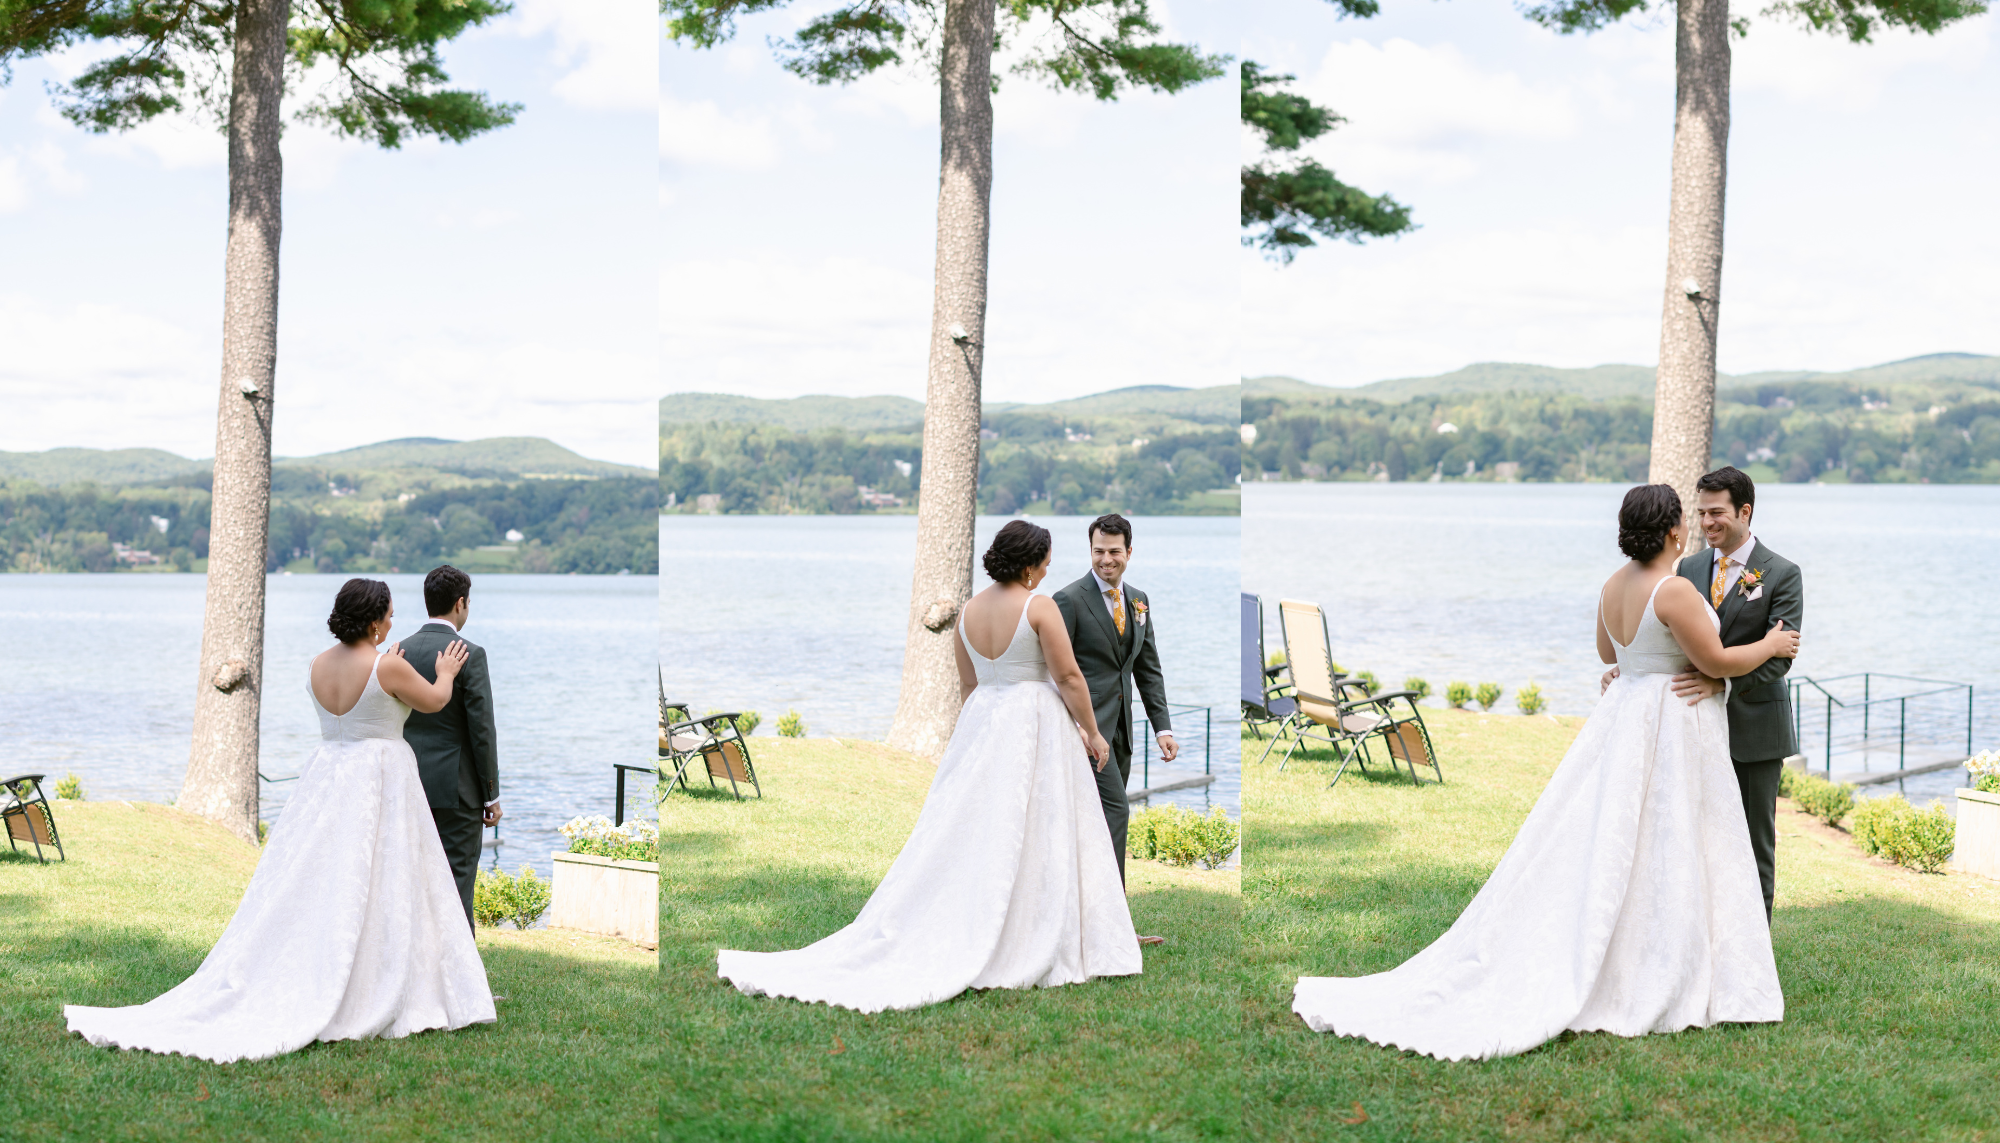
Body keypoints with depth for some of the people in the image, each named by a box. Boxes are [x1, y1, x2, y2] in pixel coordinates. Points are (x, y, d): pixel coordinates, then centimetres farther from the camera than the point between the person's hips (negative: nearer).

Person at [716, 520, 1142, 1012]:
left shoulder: (968, 611, 7)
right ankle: (1040, 952, 4)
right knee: (1038, 838, 0)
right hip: (1037, 721, -6)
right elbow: (1069, 677, -11)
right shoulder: (1039, 606, -12)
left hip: (981, 721, 6)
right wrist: (1092, 732, -1)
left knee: (965, 833, 7)